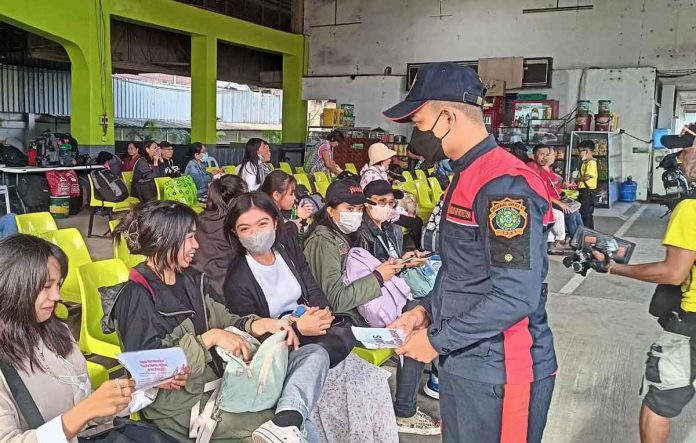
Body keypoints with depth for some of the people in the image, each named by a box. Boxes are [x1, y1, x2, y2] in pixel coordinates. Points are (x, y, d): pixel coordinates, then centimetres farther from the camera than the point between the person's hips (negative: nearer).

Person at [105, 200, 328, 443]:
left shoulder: (191, 279, 14)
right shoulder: (136, 297, -12)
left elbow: (224, 321, 12)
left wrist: (261, 324, -9)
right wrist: (208, 338, -22)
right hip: (180, 402, -9)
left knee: (314, 354, -10)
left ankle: (284, 423, -31)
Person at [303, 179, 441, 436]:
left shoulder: (346, 236, 12)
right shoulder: (323, 241, -17)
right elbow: (335, 299, -24)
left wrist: (387, 268, 3)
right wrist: (378, 277, -17)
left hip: (357, 309, 9)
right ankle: (404, 414, 0)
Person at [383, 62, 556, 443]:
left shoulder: (504, 185, -21)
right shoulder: (467, 177, 11)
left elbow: (516, 297, -26)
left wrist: (437, 340, -18)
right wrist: (427, 310, 6)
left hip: (497, 373, -9)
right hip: (462, 363, 9)